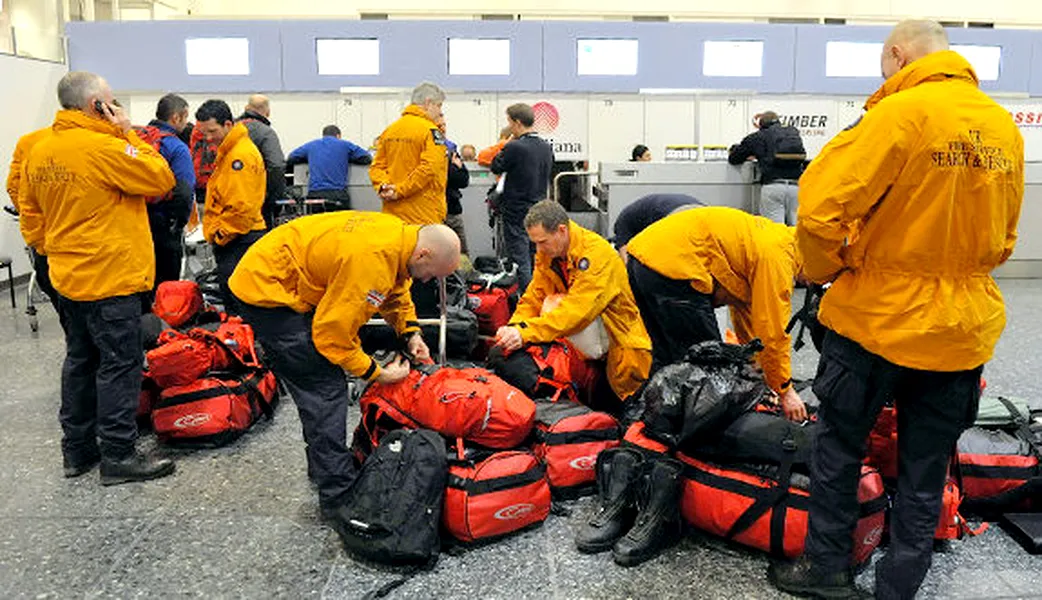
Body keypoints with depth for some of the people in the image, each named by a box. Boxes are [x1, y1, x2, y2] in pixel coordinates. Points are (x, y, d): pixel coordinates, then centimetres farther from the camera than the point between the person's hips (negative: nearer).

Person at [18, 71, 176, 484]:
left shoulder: (39, 152, 8)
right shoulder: (104, 147, -18)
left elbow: (30, 218, 13)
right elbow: (162, 180, -12)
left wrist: (55, 252, 21)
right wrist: (128, 135, -7)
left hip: (69, 279, 9)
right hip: (111, 280, -8)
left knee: (80, 360, 17)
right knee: (119, 365, -1)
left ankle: (77, 450, 27)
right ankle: (118, 457, 6)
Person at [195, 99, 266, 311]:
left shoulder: (241, 155, -16)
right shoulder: (227, 151, 17)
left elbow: (242, 207, -22)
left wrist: (218, 235, -12)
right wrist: (214, 230, 18)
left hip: (239, 242, -11)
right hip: (231, 240, 11)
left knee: (238, 308, -7)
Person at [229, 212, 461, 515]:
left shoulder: (402, 233, -3)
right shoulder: (372, 260, -31)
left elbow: (396, 290, 17)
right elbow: (333, 332, -24)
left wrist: (411, 332, 3)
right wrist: (377, 373, -14)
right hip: (265, 291, -10)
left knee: (322, 384, 18)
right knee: (325, 389, -10)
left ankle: (323, 465, 33)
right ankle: (337, 496, -4)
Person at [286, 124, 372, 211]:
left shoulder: (310, 145, 17)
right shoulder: (344, 145, 10)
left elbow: (289, 159, 26)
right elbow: (367, 158, 12)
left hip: (314, 195, 2)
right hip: (338, 194, -2)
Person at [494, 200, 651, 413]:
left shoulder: (597, 253, -27)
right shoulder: (546, 254, -3)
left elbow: (577, 311, -36)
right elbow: (534, 298, -5)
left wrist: (526, 333, -43)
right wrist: (514, 328, -25)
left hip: (621, 343, -6)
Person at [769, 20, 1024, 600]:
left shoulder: (900, 113, -16)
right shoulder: (1005, 125, 5)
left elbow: (820, 209, -22)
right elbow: (1004, 237, 14)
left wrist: (828, 271, -5)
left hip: (878, 317, -5)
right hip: (964, 325, 6)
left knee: (839, 446, 14)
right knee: (926, 468, 15)